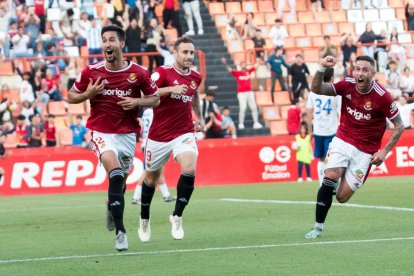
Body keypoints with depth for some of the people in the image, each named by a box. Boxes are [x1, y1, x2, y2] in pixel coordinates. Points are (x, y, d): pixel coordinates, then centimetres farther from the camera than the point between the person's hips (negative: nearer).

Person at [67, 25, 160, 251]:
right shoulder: (91, 71, -5)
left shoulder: (139, 73, -5)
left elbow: (155, 99, 6)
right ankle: (120, 231, -26)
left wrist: (137, 101, -14)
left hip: (128, 133, 2)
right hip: (101, 132, -2)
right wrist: (88, 94, -15)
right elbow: (71, 96, 6)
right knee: (115, 173, -25)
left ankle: (112, 208, 50)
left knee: (120, 180, 12)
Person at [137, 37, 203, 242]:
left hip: (184, 133, 2)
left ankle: (177, 217, -12)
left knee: (190, 168, -25)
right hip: (158, 136, -2)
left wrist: (199, 117, 22)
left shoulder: (195, 77, 4)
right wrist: (171, 89, -32)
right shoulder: (163, 72, -12)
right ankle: (144, 219, 37)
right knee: (151, 177, 13)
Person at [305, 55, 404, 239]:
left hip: (365, 151, -2)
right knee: (330, 177, -23)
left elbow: (399, 125, -8)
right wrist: (321, 69, -33)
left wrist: (384, 151, -15)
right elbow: (316, 89, -16)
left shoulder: (382, 96, -17)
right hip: (343, 140, 2)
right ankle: (318, 226, -14)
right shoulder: (347, 85, -8)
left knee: (342, 197, -5)